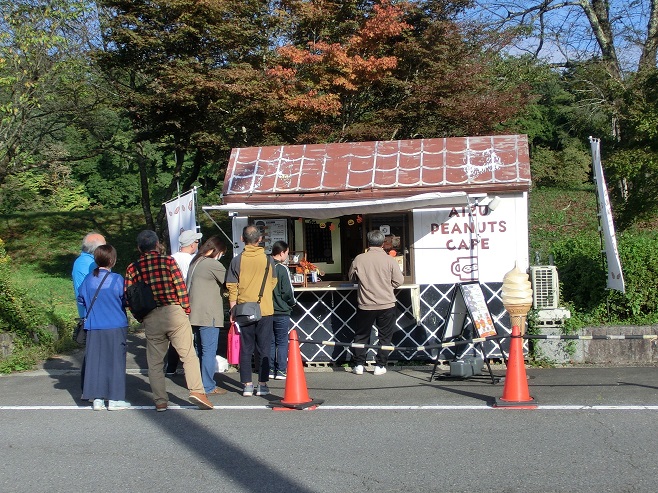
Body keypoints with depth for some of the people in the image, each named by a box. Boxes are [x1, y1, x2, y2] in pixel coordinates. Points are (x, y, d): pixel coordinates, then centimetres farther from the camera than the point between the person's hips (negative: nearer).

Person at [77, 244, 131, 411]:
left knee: (95, 361, 9)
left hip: (94, 328, 4)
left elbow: (81, 299, 10)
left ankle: (97, 399, 11)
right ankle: (114, 399, 7)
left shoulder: (88, 279, -1)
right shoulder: (116, 279, -12)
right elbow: (125, 300, -5)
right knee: (115, 361, 4)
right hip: (115, 327, -4)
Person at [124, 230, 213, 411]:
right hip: (174, 312, -3)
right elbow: (181, 287, -6)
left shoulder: (133, 268, 6)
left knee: (155, 361, 10)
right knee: (188, 354, 0)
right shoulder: (167, 260, -2)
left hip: (150, 318, 3)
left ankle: (160, 401, 10)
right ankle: (196, 390, -10)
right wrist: (186, 309, 4)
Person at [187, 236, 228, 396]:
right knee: (209, 351, -5)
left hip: (195, 314, 9)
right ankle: (208, 387, -3)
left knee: (200, 350, 16)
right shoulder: (213, 264, -12)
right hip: (208, 315, -9)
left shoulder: (195, 262, 15)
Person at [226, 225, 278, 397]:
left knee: (246, 349, 7)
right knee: (264, 349, 6)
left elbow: (231, 287, -3)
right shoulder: (267, 259, -2)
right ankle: (262, 385, 7)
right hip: (265, 310, 0)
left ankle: (247, 385, 7)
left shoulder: (237, 261, -5)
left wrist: (233, 310, 4)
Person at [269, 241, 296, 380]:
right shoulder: (282, 269, -13)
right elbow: (288, 292, -14)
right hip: (281, 312, -5)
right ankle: (281, 371, 3)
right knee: (282, 342, 3)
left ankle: (271, 370, 15)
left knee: (270, 342, 12)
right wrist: (292, 302, 5)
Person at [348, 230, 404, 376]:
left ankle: (359, 365, 14)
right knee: (385, 336, 11)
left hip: (365, 305, 1)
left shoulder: (359, 259, -5)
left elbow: (351, 277, 9)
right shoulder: (389, 260, -7)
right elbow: (399, 280, -2)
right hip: (386, 304, -1)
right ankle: (380, 366, 11)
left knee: (361, 335, 14)